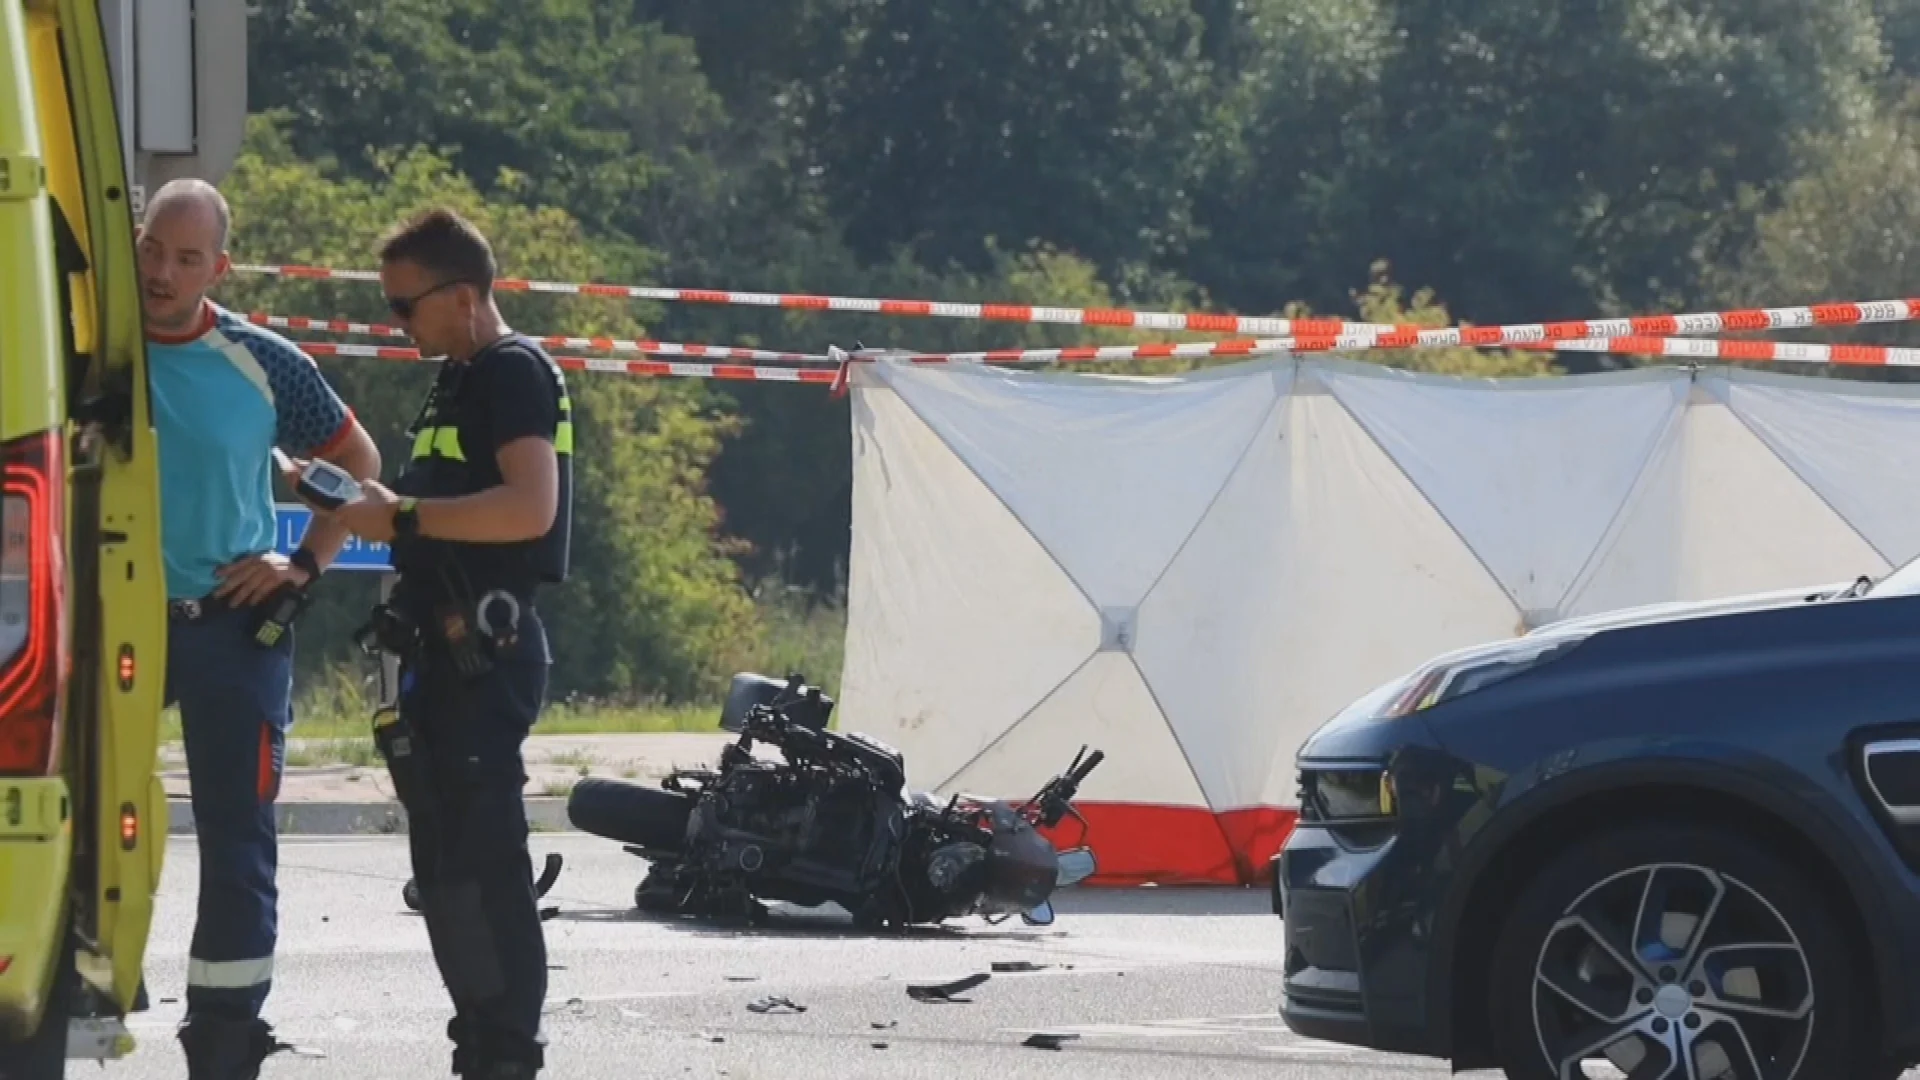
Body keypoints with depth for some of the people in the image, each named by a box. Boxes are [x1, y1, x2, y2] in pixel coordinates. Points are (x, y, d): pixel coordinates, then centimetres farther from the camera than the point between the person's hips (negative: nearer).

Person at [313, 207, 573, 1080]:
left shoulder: (514, 372, -11)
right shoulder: (456, 381, 20)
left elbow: (529, 507, -23)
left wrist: (404, 516, -20)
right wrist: (377, 508, 13)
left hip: (485, 648, -11)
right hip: (447, 648, 11)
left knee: (480, 859, -13)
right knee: (444, 859, 13)